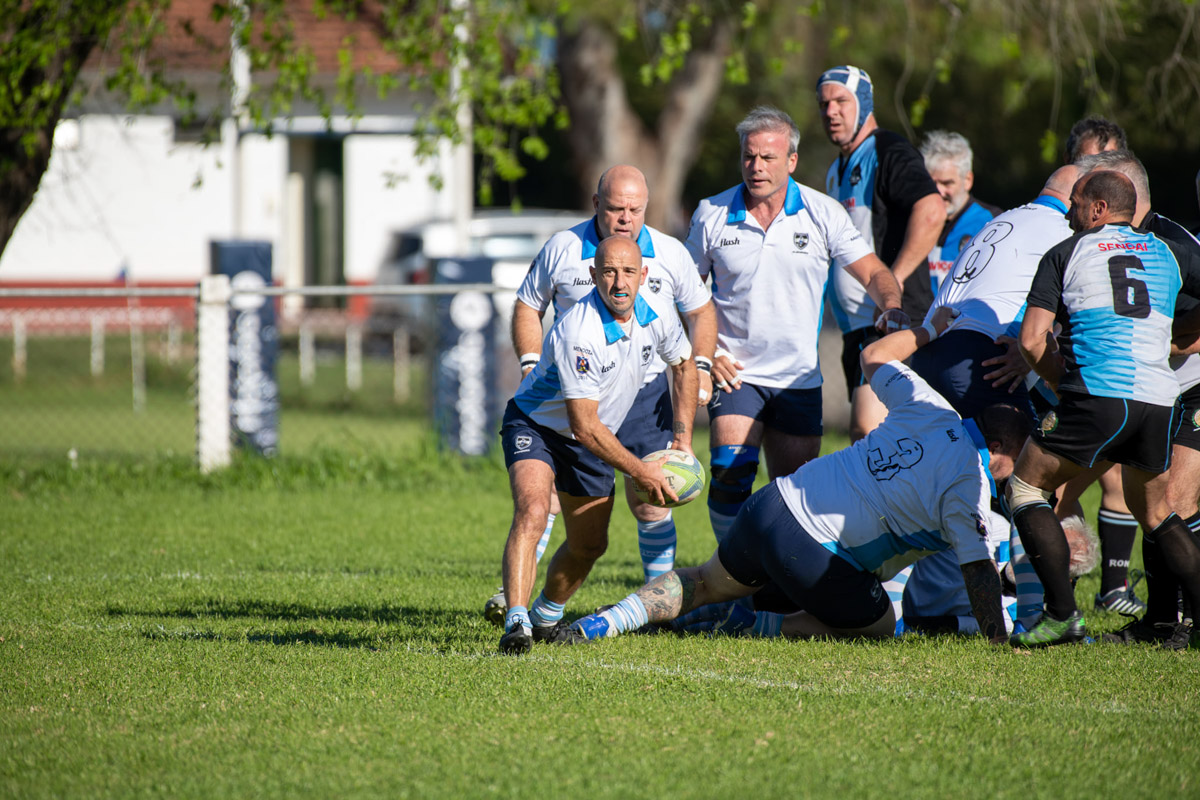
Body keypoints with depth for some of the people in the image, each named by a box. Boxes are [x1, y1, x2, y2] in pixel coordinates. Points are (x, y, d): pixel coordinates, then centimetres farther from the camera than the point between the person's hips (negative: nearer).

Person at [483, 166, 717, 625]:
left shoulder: (670, 254, 0)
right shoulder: (562, 249, -3)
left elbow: (700, 312, 12)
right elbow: (527, 307, 6)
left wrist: (700, 368, -1)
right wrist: (531, 366, -6)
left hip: (645, 392, 1)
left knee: (650, 500, -1)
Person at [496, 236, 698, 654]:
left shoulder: (657, 317, -13)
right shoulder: (578, 332, -34)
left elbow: (683, 364, 12)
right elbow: (584, 425, -30)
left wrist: (683, 437, 5)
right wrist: (639, 470, -24)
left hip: (592, 440, 7)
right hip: (536, 425, -7)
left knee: (590, 545, 14)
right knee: (532, 511, -32)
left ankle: (546, 616, 40)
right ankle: (516, 622, -38)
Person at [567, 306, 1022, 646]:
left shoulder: (930, 409, 7)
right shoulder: (969, 485, -11)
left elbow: (874, 356, 24)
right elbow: (979, 569, -14)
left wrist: (929, 330, 37)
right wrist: (999, 645, -10)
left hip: (771, 506, 7)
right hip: (811, 552, -7)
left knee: (708, 584, 28)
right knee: (879, 626, 15)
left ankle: (612, 619, 12)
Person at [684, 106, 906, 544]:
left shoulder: (823, 215, -3)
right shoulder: (712, 214, -2)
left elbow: (872, 273, -3)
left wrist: (891, 306, -25)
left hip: (799, 377, 1)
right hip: (736, 372, -1)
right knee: (731, 471, -19)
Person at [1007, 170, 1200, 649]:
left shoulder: (1065, 254, 10)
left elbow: (1031, 339, 2)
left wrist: (1060, 383, 18)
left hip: (1097, 393, -4)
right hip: (1159, 401, 4)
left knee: (1025, 488, 12)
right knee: (1154, 513, 24)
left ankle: (1063, 614, 1)